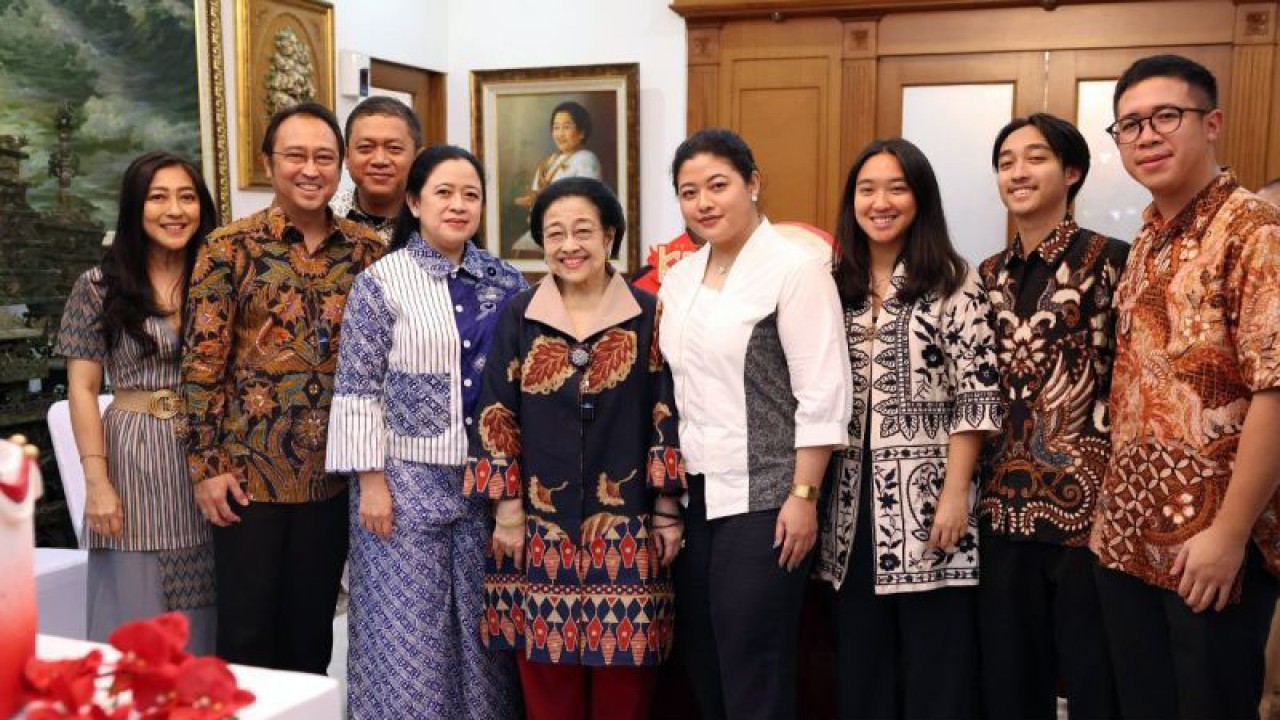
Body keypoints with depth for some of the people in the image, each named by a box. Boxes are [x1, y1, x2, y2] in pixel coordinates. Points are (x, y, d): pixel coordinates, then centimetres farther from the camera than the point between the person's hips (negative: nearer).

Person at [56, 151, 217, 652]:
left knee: (205, 622, 8)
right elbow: (82, 390, -1)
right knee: (134, 621, 2)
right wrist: (97, 481, -9)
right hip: (134, 462, -2)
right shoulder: (99, 287, 1)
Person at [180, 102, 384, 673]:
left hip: (334, 475, 3)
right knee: (246, 633, 7)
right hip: (249, 472, -3)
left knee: (313, 629, 15)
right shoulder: (230, 247, -5)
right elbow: (202, 361, -6)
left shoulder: (367, 251, 4)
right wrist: (206, 465, -9)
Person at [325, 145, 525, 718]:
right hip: (406, 477, -3)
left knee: (482, 625, 11)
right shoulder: (380, 282, -5)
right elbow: (357, 389, -6)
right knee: (406, 629, 4)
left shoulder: (506, 282, 6)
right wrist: (371, 480, -10)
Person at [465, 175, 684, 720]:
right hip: (540, 526, 1)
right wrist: (507, 510, -2)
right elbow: (496, 417, 3)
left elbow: (667, 416, 0)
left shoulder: (648, 315, 1)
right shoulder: (519, 317, 4)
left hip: (625, 527, -1)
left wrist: (668, 512, -2)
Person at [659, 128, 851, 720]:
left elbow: (823, 394, -13)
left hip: (764, 499, -7)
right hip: (695, 496, 7)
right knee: (702, 666, 14)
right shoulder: (679, 279, 11)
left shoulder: (793, 267, -10)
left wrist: (803, 497, -16)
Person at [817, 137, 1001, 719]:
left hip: (927, 499, -4)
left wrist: (956, 491, -14)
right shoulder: (838, 286, 10)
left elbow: (977, 393, -8)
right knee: (861, 673, 13)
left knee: (935, 673, 4)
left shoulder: (954, 282, -4)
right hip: (855, 505, 5)